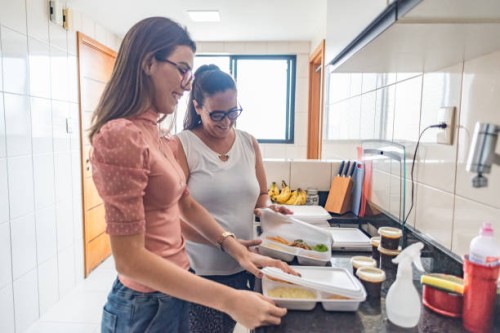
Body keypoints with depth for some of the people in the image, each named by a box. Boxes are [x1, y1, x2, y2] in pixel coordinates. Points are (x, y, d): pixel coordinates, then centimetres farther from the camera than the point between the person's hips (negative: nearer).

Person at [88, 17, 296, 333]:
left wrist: (239, 250, -1)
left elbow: (187, 204, 10)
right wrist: (229, 300, -25)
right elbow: (130, 260, -25)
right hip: (146, 306, -8)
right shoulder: (120, 137, -23)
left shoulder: (154, 135, 5)